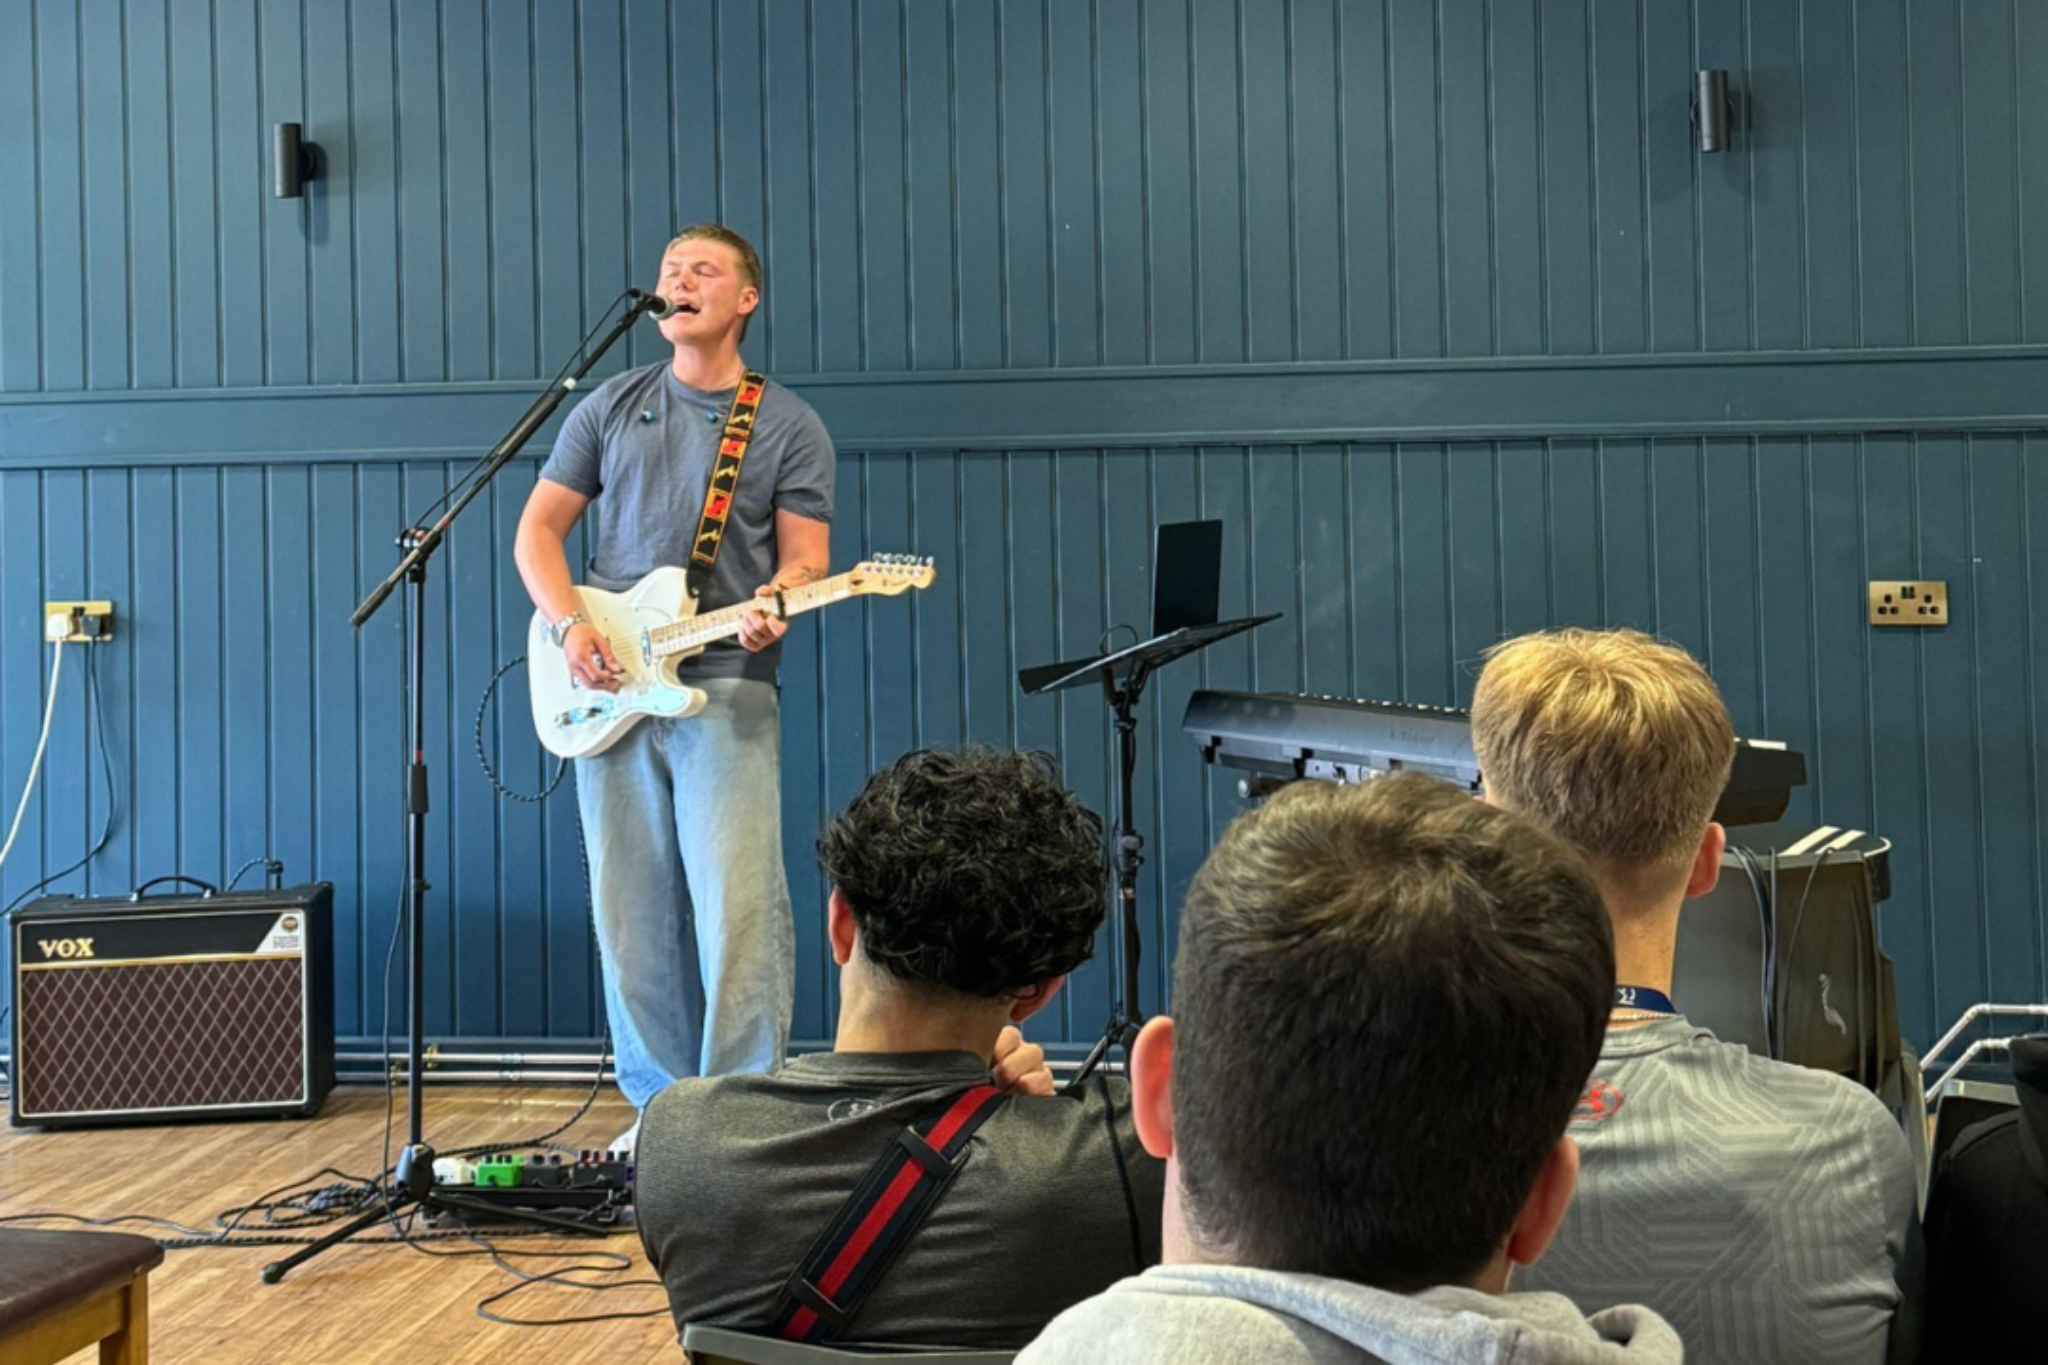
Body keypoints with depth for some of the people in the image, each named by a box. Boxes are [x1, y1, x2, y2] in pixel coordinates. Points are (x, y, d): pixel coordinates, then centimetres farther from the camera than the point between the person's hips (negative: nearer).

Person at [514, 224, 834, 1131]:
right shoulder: (612, 406, 13)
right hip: (609, 688, 3)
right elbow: (539, 526, 12)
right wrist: (569, 626, -5)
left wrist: (774, 603, -20)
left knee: (738, 907, -12)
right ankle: (661, 1103, 16)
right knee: (631, 910, 5)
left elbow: (806, 555, 3)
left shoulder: (789, 426, 7)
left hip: (726, 690, -3)